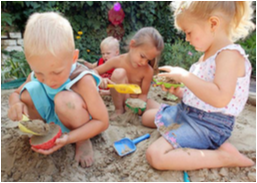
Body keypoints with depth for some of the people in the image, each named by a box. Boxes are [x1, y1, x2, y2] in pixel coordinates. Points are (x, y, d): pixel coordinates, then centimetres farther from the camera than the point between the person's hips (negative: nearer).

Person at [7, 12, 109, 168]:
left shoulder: (83, 80, -31)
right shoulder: (37, 76, -14)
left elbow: (102, 122, -26)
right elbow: (15, 94, 4)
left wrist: (68, 138, -38)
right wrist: (16, 104, -23)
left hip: (81, 127, -4)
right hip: (53, 120, 5)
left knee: (65, 99, -36)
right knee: (27, 92, -18)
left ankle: (83, 141, -9)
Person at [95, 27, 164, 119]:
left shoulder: (148, 71, -18)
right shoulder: (118, 61, -16)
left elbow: (143, 94, -12)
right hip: (121, 100, -2)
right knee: (119, 73, -29)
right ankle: (119, 110, -12)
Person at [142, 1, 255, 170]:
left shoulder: (230, 54, -18)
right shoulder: (206, 56, 12)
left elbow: (220, 98, -32)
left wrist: (184, 76, -25)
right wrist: (179, 91, 4)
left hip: (207, 124, -11)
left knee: (155, 155, -26)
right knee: (147, 116, 25)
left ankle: (225, 156, -9)